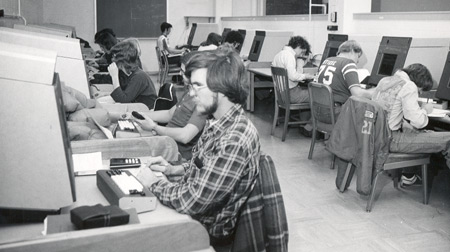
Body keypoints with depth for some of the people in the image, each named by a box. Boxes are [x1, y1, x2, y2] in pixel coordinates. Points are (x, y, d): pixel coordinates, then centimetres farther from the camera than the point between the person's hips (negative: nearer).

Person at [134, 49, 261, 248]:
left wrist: (154, 183, -15)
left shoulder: (235, 139, -32)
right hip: (193, 210, 8)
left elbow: (192, 202, -30)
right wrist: (175, 170, 2)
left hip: (207, 228, -8)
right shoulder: (217, 122, -2)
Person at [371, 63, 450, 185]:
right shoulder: (409, 86, -13)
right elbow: (418, 121, -18)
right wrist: (425, 110, 2)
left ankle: (408, 177, 40)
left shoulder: (384, 80, 12)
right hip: (390, 140, -9)